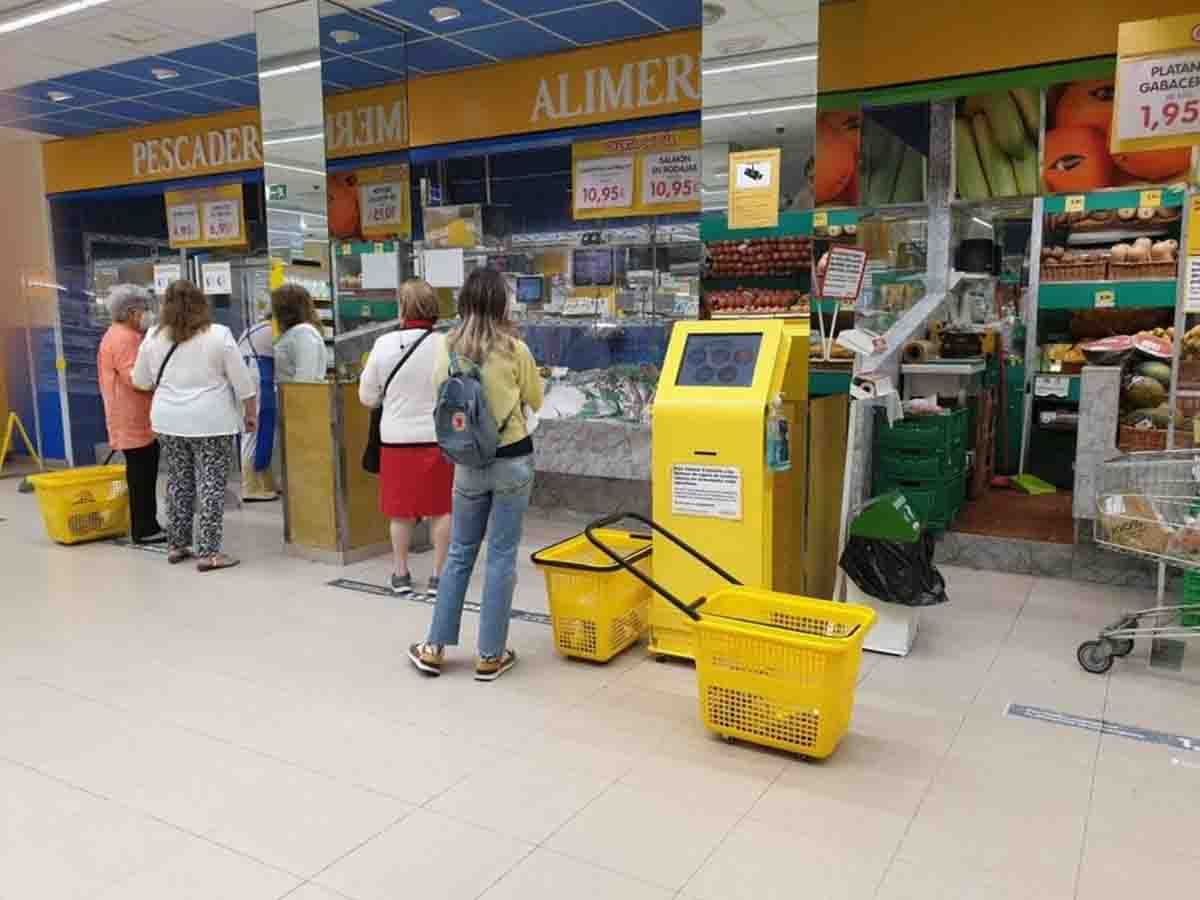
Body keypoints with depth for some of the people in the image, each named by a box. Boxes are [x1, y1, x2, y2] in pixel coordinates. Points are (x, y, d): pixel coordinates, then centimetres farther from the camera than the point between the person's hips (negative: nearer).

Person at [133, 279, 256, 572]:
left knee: (179, 481, 16)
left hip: (168, 421, 4)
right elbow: (241, 380, -6)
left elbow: (141, 380, 13)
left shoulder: (154, 336, 3)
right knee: (211, 485, 0)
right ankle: (208, 553, 0)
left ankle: (176, 545, 23)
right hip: (211, 421, -4)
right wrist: (251, 413, 4)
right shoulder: (219, 334, -8)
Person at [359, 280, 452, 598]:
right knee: (441, 509, 10)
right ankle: (438, 576, 14)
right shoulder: (445, 345, -12)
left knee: (401, 511, 14)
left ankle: (401, 575, 24)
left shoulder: (384, 345, -7)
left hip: (397, 438, 2)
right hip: (438, 437, -1)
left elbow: (367, 397, 2)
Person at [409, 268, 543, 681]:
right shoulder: (514, 348, -10)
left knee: (460, 553, 15)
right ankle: (490, 655, 13)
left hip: (468, 462, 3)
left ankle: (434, 648, 22)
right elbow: (536, 400, 2)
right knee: (502, 555, 5)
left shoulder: (448, 348, -4)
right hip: (513, 460, -2)